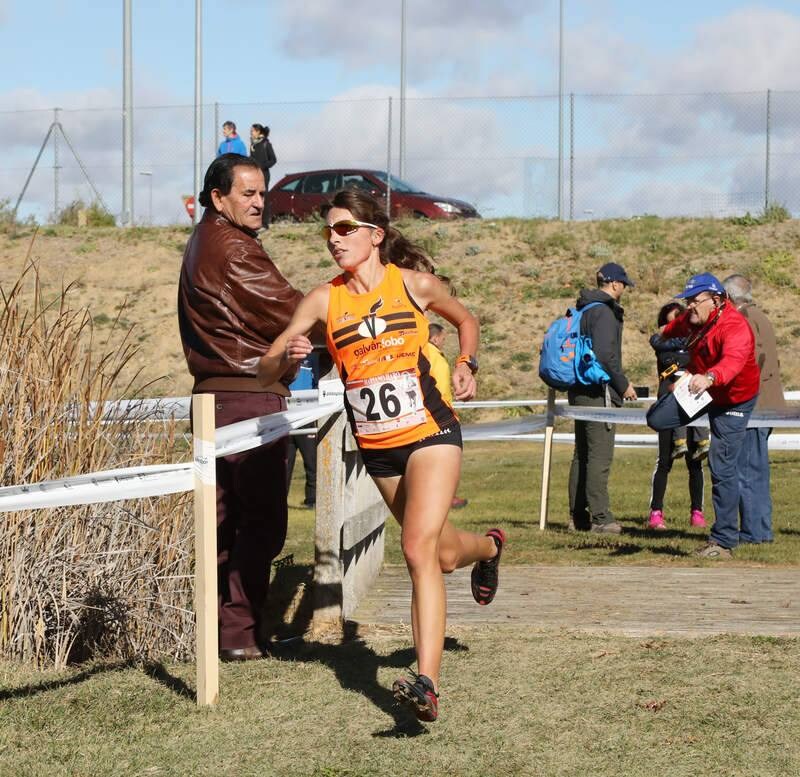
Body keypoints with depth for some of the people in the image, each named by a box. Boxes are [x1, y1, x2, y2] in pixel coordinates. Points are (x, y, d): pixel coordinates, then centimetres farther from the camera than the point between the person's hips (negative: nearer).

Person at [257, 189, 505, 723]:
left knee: (418, 549, -21)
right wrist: (288, 358, -22)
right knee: (444, 553, 17)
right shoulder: (325, 301, -1)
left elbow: (466, 319, 16)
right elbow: (266, 371, -1)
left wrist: (467, 365, 0)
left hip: (430, 434, -4)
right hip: (377, 449, 4)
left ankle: (428, 685, -25)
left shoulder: (414, 284, -5)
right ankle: (489, 547, 55)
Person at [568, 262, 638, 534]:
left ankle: (578, 515, 16)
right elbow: (605, 354, -23)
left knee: (582, 454, 14)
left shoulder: (582, 308, 15)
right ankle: (599, 517, -9)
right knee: (600, 455, -8)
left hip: (579, 389, 10)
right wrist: (623, 384, -12)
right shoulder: (604, 311, -14)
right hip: (597, 391, -10)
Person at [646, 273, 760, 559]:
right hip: (698, 386, 7)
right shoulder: (692, 319, -9)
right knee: (656, 419, 4)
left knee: (723, 469, -11)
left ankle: (724, 542, -5)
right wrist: (667, 331, 42)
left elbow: (733, 361, -54)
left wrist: (710, 377, -75)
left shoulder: (735, 327, -33)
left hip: (732, 399, -7)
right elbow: (680, 324, 18)